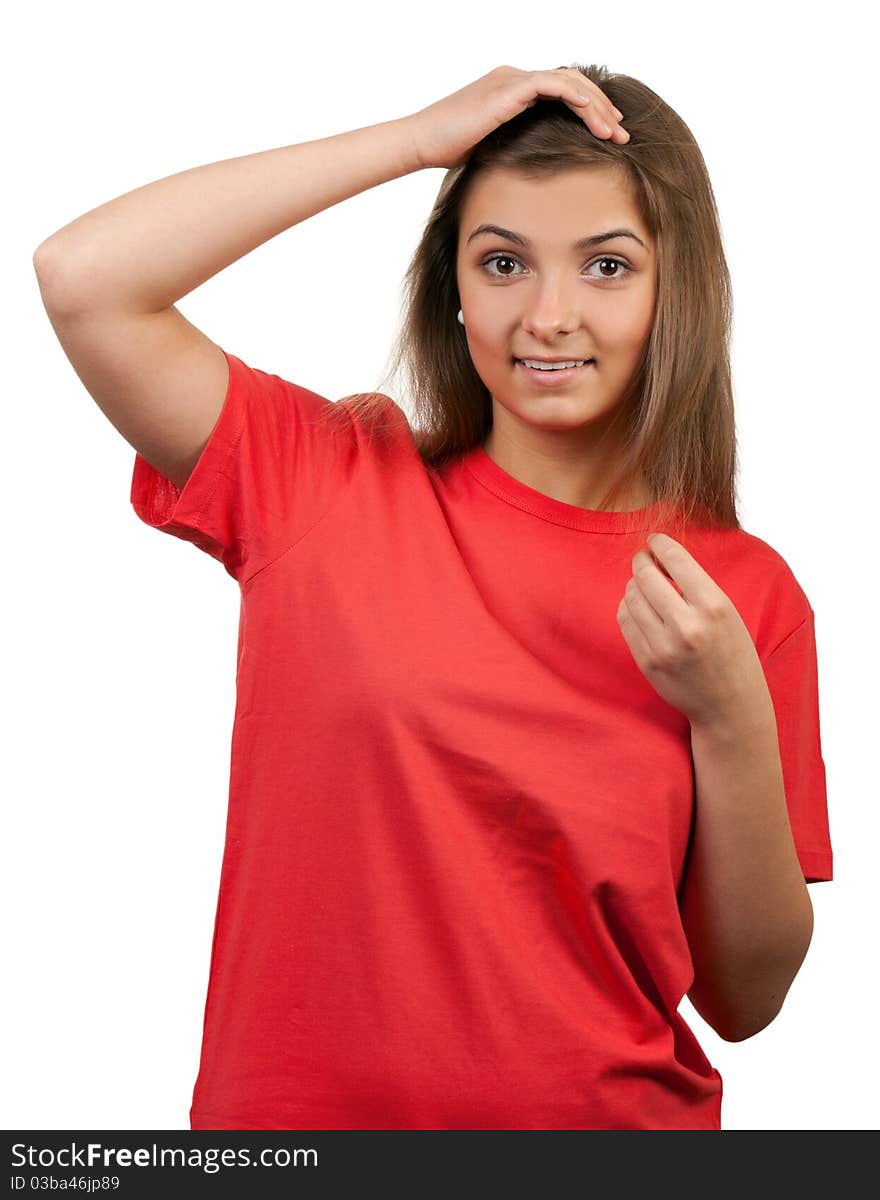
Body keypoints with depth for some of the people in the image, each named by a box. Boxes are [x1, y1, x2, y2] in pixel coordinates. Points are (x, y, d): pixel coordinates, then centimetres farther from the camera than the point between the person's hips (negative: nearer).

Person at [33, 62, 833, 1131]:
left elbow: (743, 1000, -3)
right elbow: (81, 279, -18)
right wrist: (421, 137, -15)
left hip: (612, 1114, 1)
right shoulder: (332, 482, -5)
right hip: (297, 1108, 0)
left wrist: (732, 722, -19)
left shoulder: (742, 592, -5)